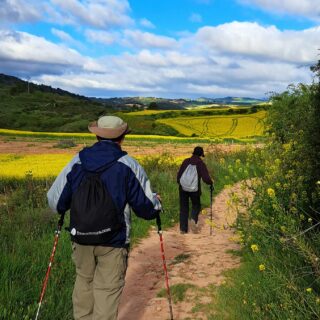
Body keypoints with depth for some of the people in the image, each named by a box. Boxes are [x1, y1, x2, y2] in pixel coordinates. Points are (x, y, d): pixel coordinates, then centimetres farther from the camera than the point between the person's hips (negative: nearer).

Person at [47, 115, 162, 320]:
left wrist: (66, 207, 24)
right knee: (107, 290, 7)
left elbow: (55, 201, 2)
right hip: (113, 241, -3)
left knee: (84, 281, 24)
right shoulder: (128, 166, -11)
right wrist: (156, 202, 16)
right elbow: (147, 208, -7)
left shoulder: (77, 162, -3)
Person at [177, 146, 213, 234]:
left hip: (183, 188, 2)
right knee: (196, 206, 22)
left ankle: (183, 229, 12)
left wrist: (179, 182, 23)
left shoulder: (186, 161, 2)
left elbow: (179, 174, 4)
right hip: (195, 189, -2)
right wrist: (211, 183, 8)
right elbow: (206, 178, -12)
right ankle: (193, 220, -7)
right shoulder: (201, 164, -5)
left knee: (184, 208, 14)